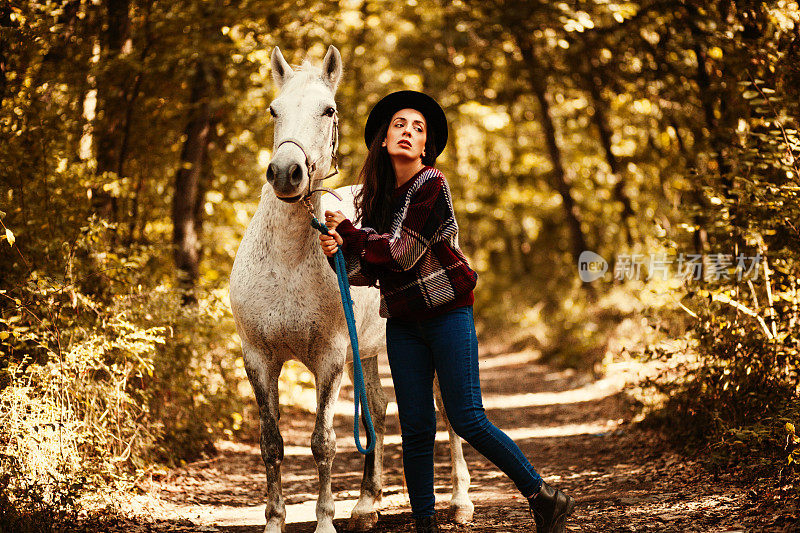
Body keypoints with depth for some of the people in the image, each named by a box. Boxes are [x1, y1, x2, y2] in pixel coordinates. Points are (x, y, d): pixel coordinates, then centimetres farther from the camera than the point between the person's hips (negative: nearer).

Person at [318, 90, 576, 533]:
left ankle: (542, 496, 6)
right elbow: (370, 271, 7)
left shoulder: (431, 184, -11)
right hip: (402, 322, 6)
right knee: (415, 428, 2)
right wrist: (339, 251, -13)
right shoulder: (375, 194, 9)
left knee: (467, 419, -8)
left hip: (447, 312, -6)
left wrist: (348, 231, -6)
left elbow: (401, 252, -17)